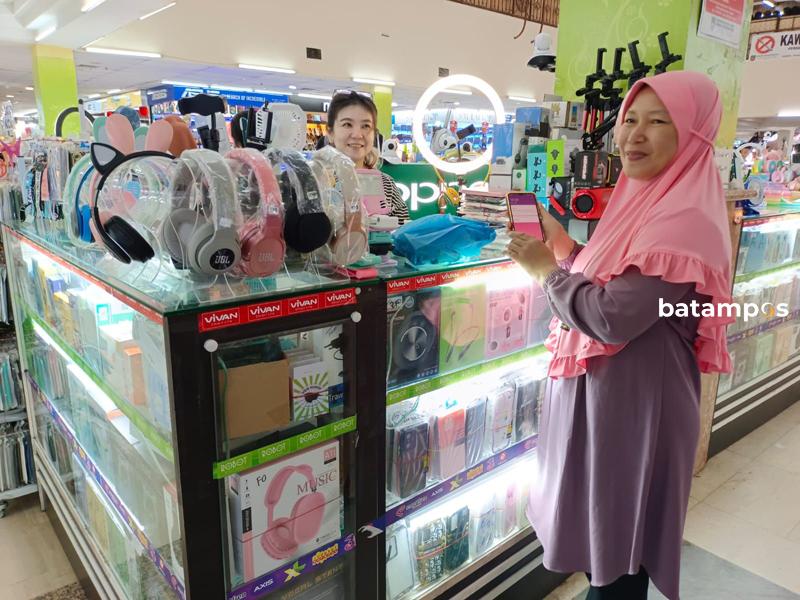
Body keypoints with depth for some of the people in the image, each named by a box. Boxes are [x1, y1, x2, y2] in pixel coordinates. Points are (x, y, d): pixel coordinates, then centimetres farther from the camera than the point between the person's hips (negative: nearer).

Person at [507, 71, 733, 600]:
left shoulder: (686, 222, -23)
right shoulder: (645, 202, 9)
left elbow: (610, 318, -28)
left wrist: (545, 268, -15)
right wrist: (561, 242, 4)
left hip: (633, 406, -9)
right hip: (602, 396, 10)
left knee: (616, 551, 11)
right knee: (599, 533, 26)